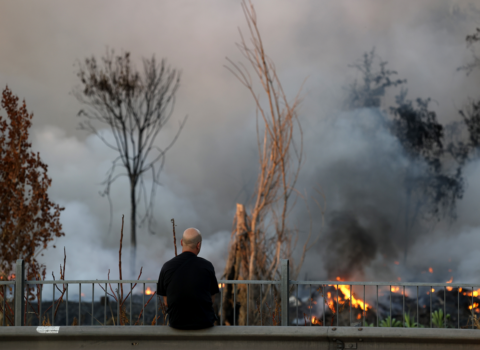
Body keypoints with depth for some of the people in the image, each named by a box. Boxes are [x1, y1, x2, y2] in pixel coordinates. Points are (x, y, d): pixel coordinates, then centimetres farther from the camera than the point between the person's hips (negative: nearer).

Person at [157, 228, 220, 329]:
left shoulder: (167, 267, -9)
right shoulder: (207, 266, -12)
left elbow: (166, 302, 0)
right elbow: (212, 300, -2)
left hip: (176, 323, 1)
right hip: (204, 322, -1)